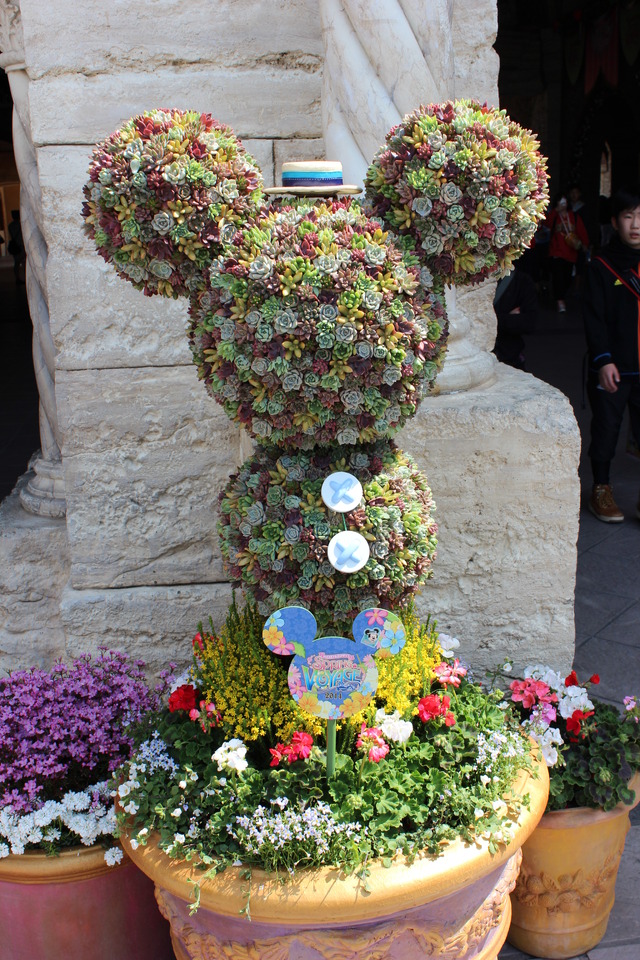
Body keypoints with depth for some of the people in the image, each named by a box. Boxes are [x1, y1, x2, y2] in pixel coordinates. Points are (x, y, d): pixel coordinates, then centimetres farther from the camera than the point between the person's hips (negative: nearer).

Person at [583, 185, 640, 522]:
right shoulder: (601, 267, -1)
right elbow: (594, 318, -6)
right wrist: (603, 359, -15)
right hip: (611, 367, -2)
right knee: (606, 429, 8)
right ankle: (601, 489, 24)